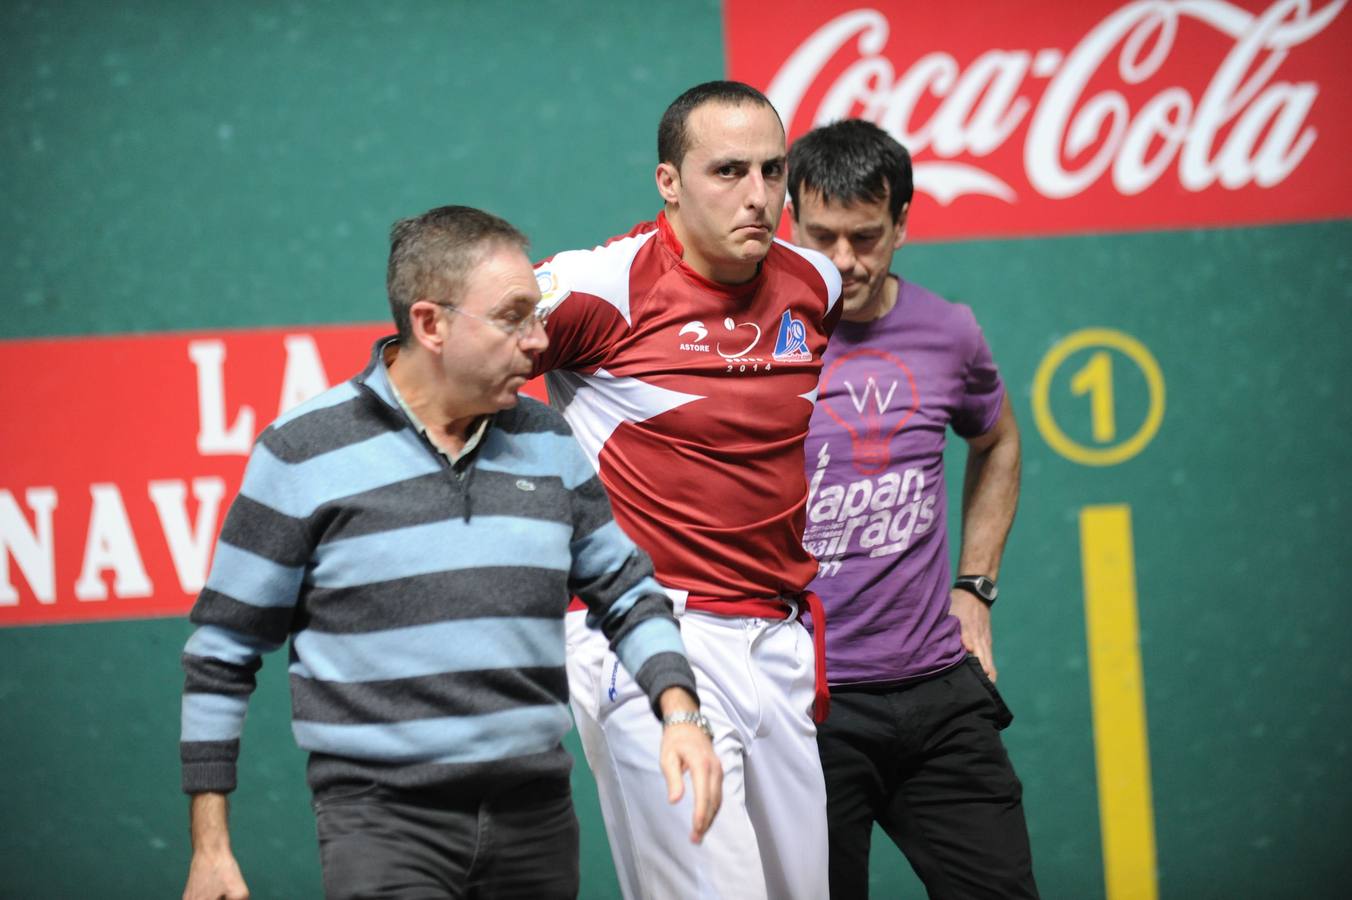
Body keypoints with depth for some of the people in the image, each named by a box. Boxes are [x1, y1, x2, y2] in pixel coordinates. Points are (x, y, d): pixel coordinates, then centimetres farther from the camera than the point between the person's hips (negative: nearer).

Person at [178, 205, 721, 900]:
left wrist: (679, 712, 1)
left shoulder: (548, 442, 9)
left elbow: (625, 590, 19)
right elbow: (222, 652, 1)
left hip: (536, 817, 4)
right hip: (380, 816, -4)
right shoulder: (303, 452, -4)